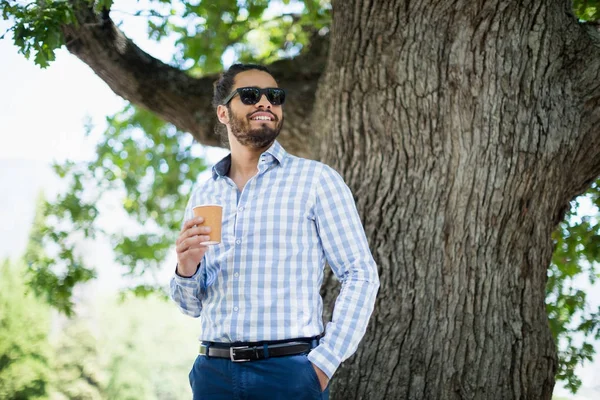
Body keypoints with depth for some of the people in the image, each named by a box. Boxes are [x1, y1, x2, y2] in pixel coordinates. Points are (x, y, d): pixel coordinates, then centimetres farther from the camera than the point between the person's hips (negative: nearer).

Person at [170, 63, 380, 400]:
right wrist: (186, 270, -6)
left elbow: (361, 276, -4)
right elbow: (193, 305, 15)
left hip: (289, 371, -3)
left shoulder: (316, 179, -1)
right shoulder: (203, 195, 10)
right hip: (213, 371, 4)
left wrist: (323, 364, -11)